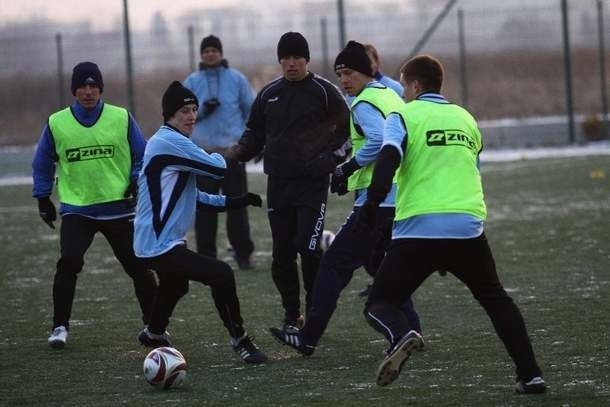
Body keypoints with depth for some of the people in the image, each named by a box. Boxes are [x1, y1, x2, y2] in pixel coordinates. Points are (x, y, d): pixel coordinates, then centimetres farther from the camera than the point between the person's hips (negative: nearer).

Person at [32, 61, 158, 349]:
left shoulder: (121, 118, -1)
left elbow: (142, 156, 7)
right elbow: (42, 163, 11)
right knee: (68, 263, -17)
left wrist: (137, 183, -6)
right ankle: (60, 327, -5)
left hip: (118, 207, 1)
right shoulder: (57, 123, 0)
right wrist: (43, 198, 9)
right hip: (75, 209, 0)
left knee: (138, 266, 1)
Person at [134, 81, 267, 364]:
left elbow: (190, 197, 19)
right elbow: (218, 169, -20)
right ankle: (239, 340, -11)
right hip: (160, 245, -11)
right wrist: (218, 156, 4)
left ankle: (153, 335, 60)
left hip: (154, 244, 11)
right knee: (221, 275, -21)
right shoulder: (169, 142, -17)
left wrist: (234, 202, 11)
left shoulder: (170, 142, 15)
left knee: (175, 285, 36)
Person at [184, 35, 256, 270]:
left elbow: (251, 110, 10)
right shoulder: (192, 82, 7)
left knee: (237, 205, 0)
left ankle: (242, 253, 7)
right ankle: (206, 256, 4)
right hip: (203, 152, 1)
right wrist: (202, 110, -11)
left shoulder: (236, 79, 5)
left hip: (232, 151, -1)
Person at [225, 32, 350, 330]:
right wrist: (238, 151, -4)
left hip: (312, 183, -4)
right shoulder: (269, 94, 10)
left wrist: (330, 157, -13)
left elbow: (347, 129, 1)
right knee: (282, 253, 5)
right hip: (278, 183, 4)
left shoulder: (324, 91, -1)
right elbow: (254, 135, 15)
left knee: (308, 247, -15)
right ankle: (292, 315, 17)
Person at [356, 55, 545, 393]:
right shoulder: (465, 118, 19)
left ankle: (401, 336, -30)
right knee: (495, 299, 23)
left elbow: (387, 162, -14)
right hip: (468, 226, 4)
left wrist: (370, 206, -16)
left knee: (380, 304, 5)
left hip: (418, 228, -4)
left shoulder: (403, 116, 3)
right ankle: (530, 374, 11)